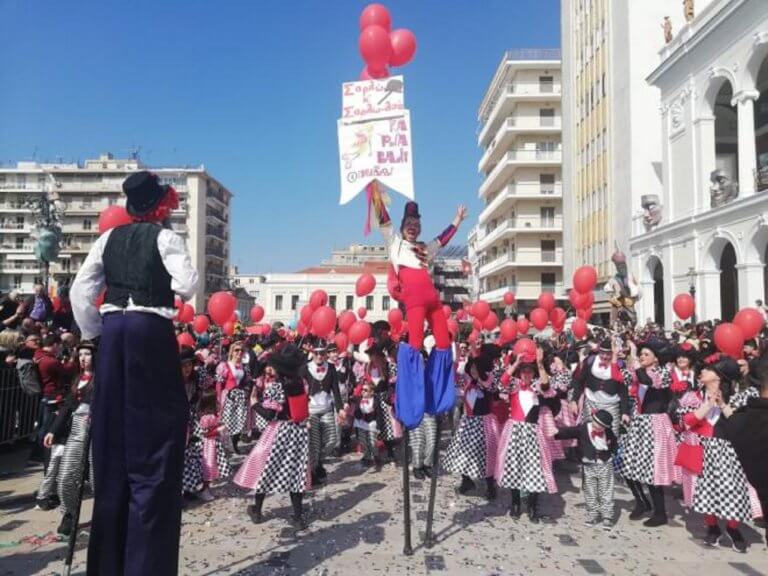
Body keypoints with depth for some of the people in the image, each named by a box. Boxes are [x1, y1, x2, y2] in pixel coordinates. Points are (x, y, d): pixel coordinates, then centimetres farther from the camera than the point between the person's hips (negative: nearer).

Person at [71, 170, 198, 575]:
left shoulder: (108, 238, 12)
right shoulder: (164, 236, -3)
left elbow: (80, 291, 8)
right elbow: (187, 287, -15)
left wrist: (95, 333, 15)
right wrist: (166, 287, 6)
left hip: (113, 329, 6)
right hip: (151, 330, -5)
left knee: (114, 433, 13)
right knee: (153, 433, 1)